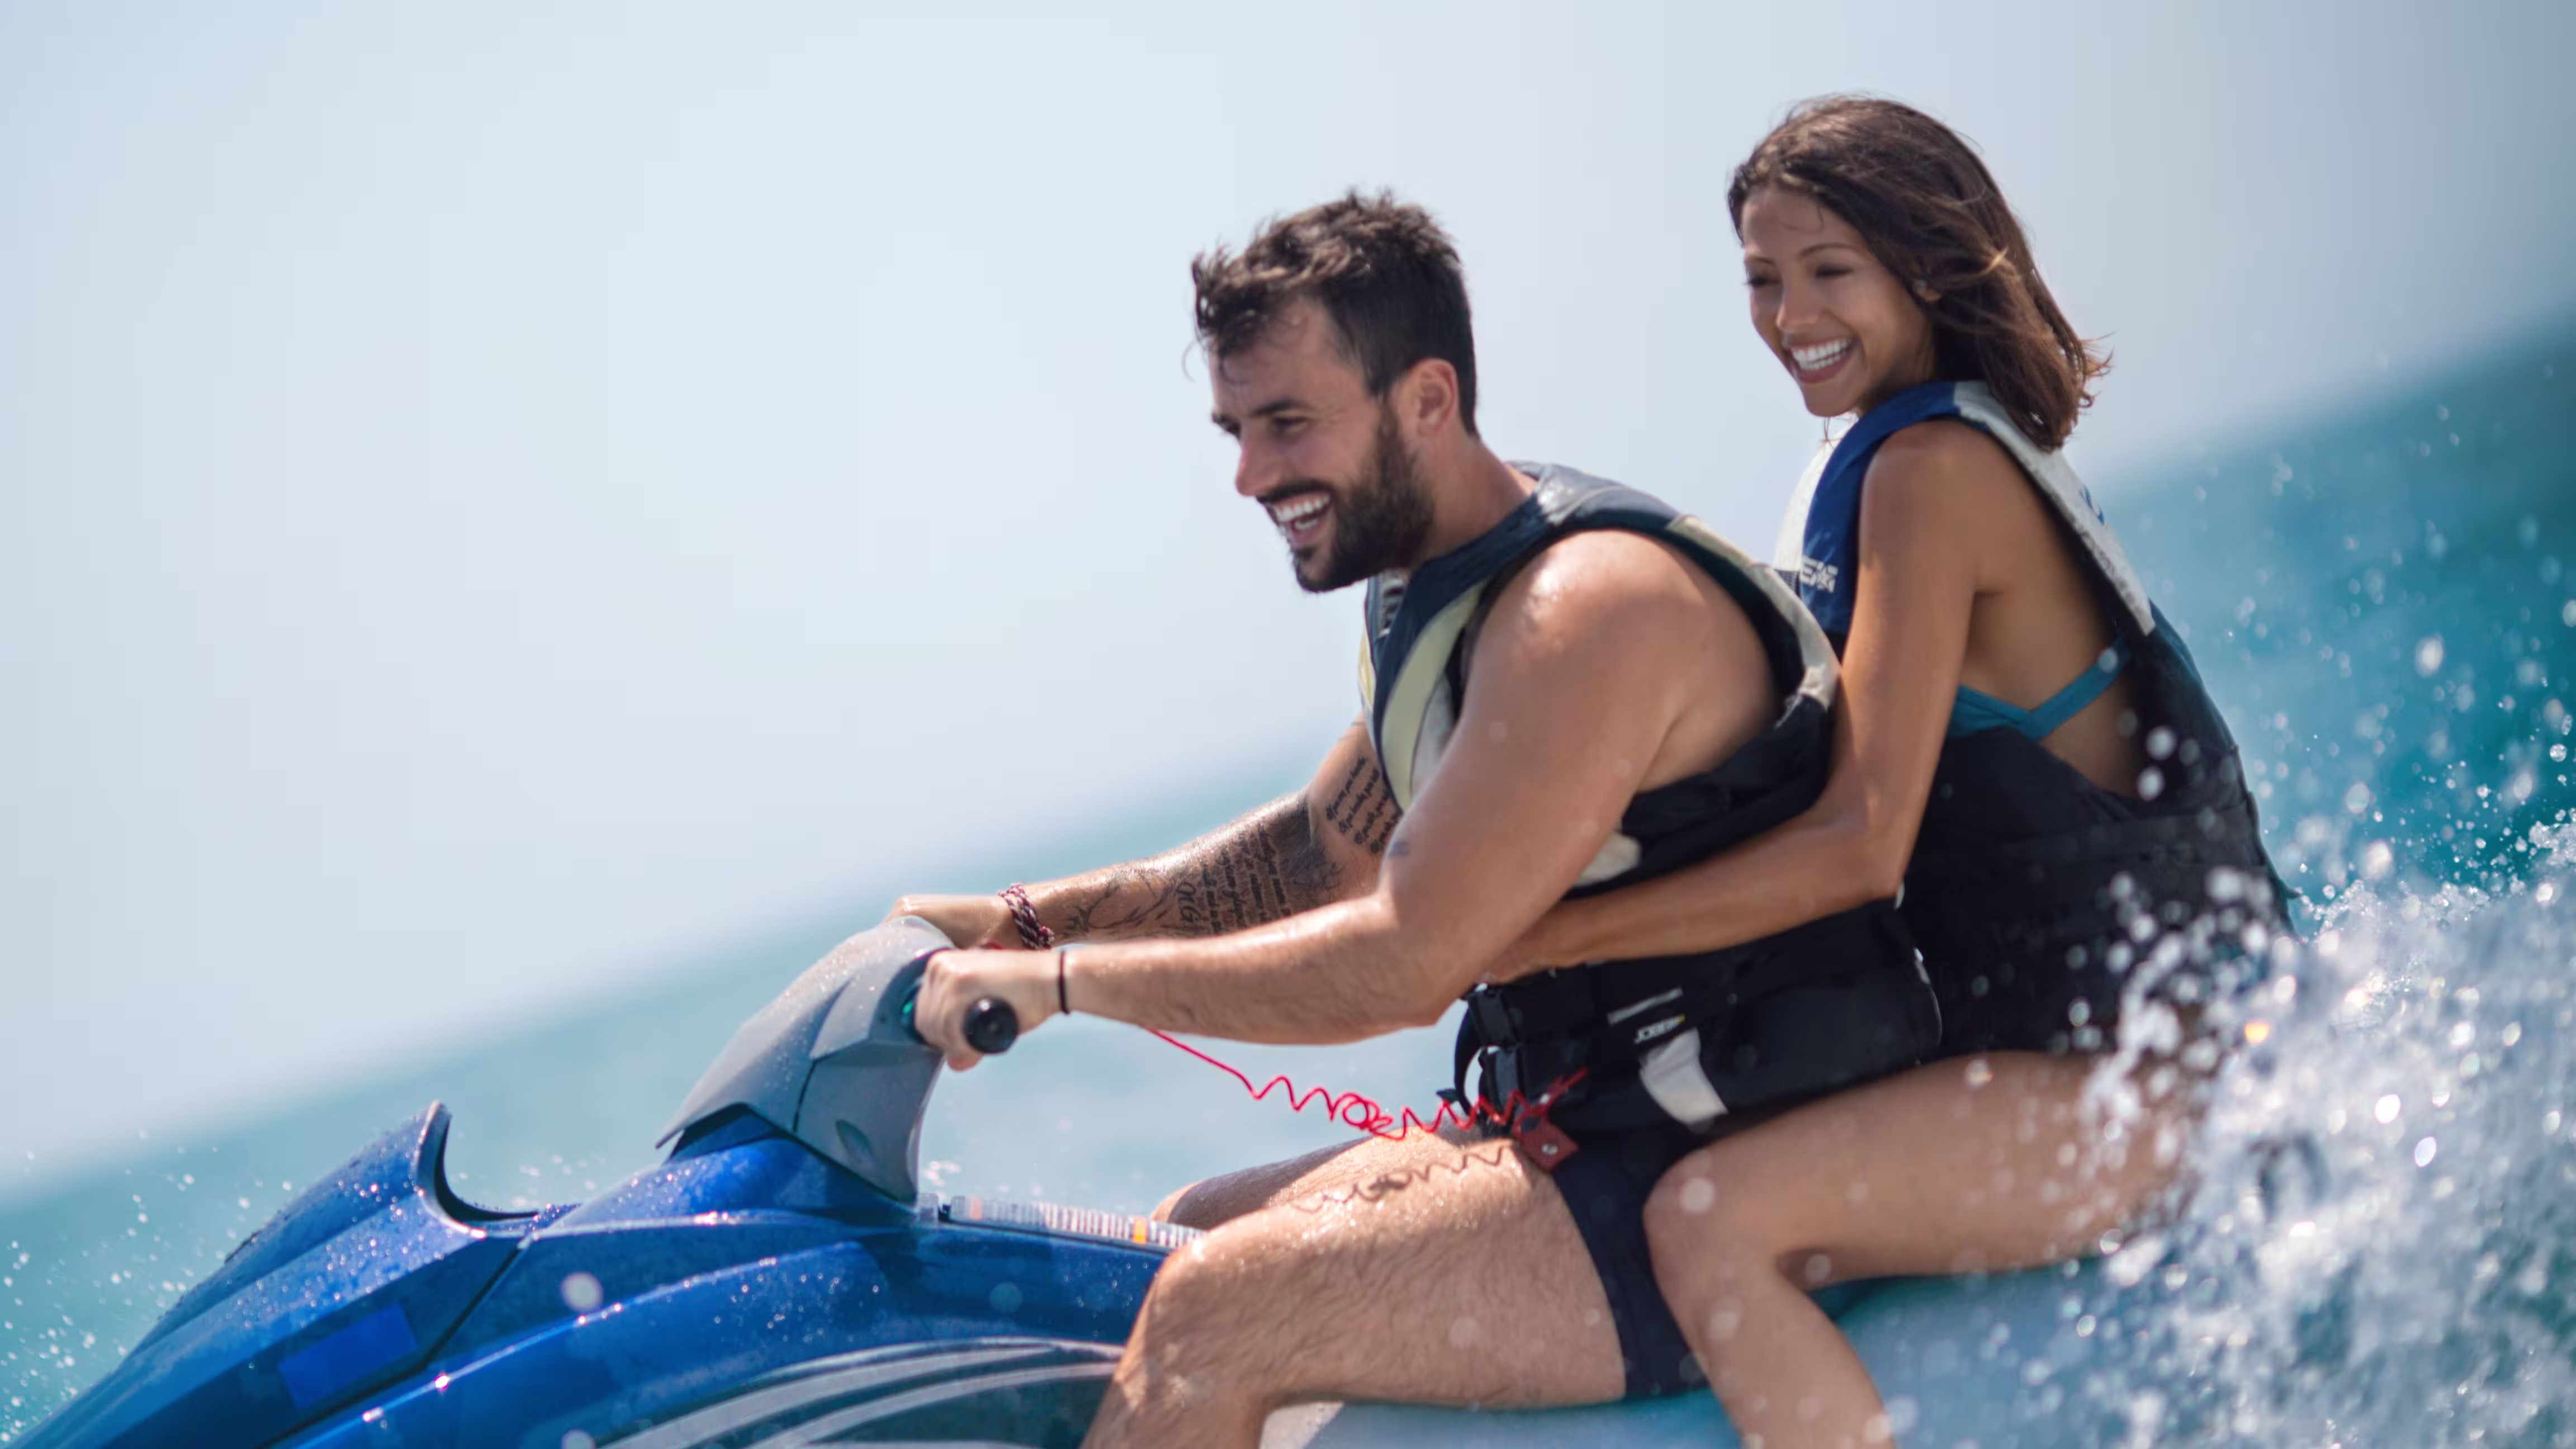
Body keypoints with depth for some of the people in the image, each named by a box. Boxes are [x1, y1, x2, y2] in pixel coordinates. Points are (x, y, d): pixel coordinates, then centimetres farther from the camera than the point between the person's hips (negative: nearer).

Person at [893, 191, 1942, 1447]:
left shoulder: (1590, 607, -21)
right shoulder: (1438, 592, 10)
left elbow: (1407, 961, -25)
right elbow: (1320, 850, 23)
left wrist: (1064, 981, -17)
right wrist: (1035, 915, 15)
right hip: (1605, 1143, 10)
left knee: (1215, 1311, -20)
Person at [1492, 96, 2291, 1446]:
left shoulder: (1931, 468, -16)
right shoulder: (1972, 440, 14)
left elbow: (1861, 843, -23)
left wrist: (1531, 939, -23)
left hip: (2138, 1066, -11)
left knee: (1709, 1219, -26)